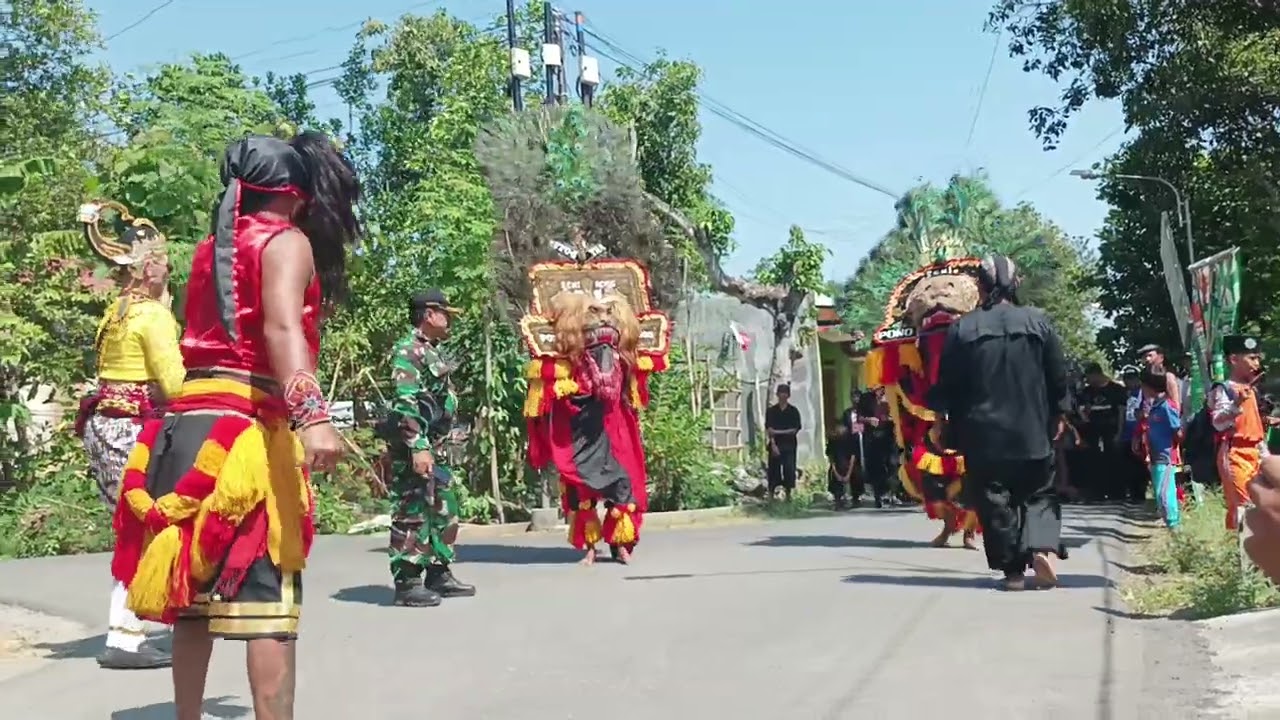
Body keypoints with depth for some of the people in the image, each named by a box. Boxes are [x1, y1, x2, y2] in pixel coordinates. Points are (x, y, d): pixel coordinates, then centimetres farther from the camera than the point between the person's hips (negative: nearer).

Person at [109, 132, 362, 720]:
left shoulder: (210, 250, 22)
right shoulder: (287, 242, -2)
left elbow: (208, 337, 19)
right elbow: (281, 329, -20)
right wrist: (312, 415, -32)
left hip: (189, 422, 8)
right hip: (245, 428, -7)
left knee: (194, 592, 12)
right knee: (266, 601, -8)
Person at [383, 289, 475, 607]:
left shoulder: (434, 351, 19)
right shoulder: (408, 351, -12)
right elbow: (406, 403, -21)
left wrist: (448, 439, 24)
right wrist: (418, 447, -27)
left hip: (435, 447, 10)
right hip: (413, 447, -10)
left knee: (444, 511, 15)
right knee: (412, 514, -6)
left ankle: (439, 575, 24)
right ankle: (406, 583, -1)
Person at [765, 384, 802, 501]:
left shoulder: (793, 411, 5)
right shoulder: (771, 410, 5)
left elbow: (796, 429, -1)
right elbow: (769, 429, -2)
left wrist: (778, 432, -9)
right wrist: (773, 444, -14)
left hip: (789, 444, 0)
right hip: (775, 444, 0)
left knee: (789, 469, -4)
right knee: (774, 470, -1)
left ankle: (788, 495, 6)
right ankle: (771, 495, 5)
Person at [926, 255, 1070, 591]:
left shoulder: (962, 329, -5)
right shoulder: (1038, 321, -1)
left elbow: (946, 382, 0)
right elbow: (1058, 375, 3)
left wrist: (942, 419, 13)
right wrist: (1059, 415, 15)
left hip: (983, 434, -1)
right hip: (1032, 432, 1)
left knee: (994, 501, 7)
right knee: (1039, 494, 13)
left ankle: (1013, 570, 7)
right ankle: (1043, 548, -11)